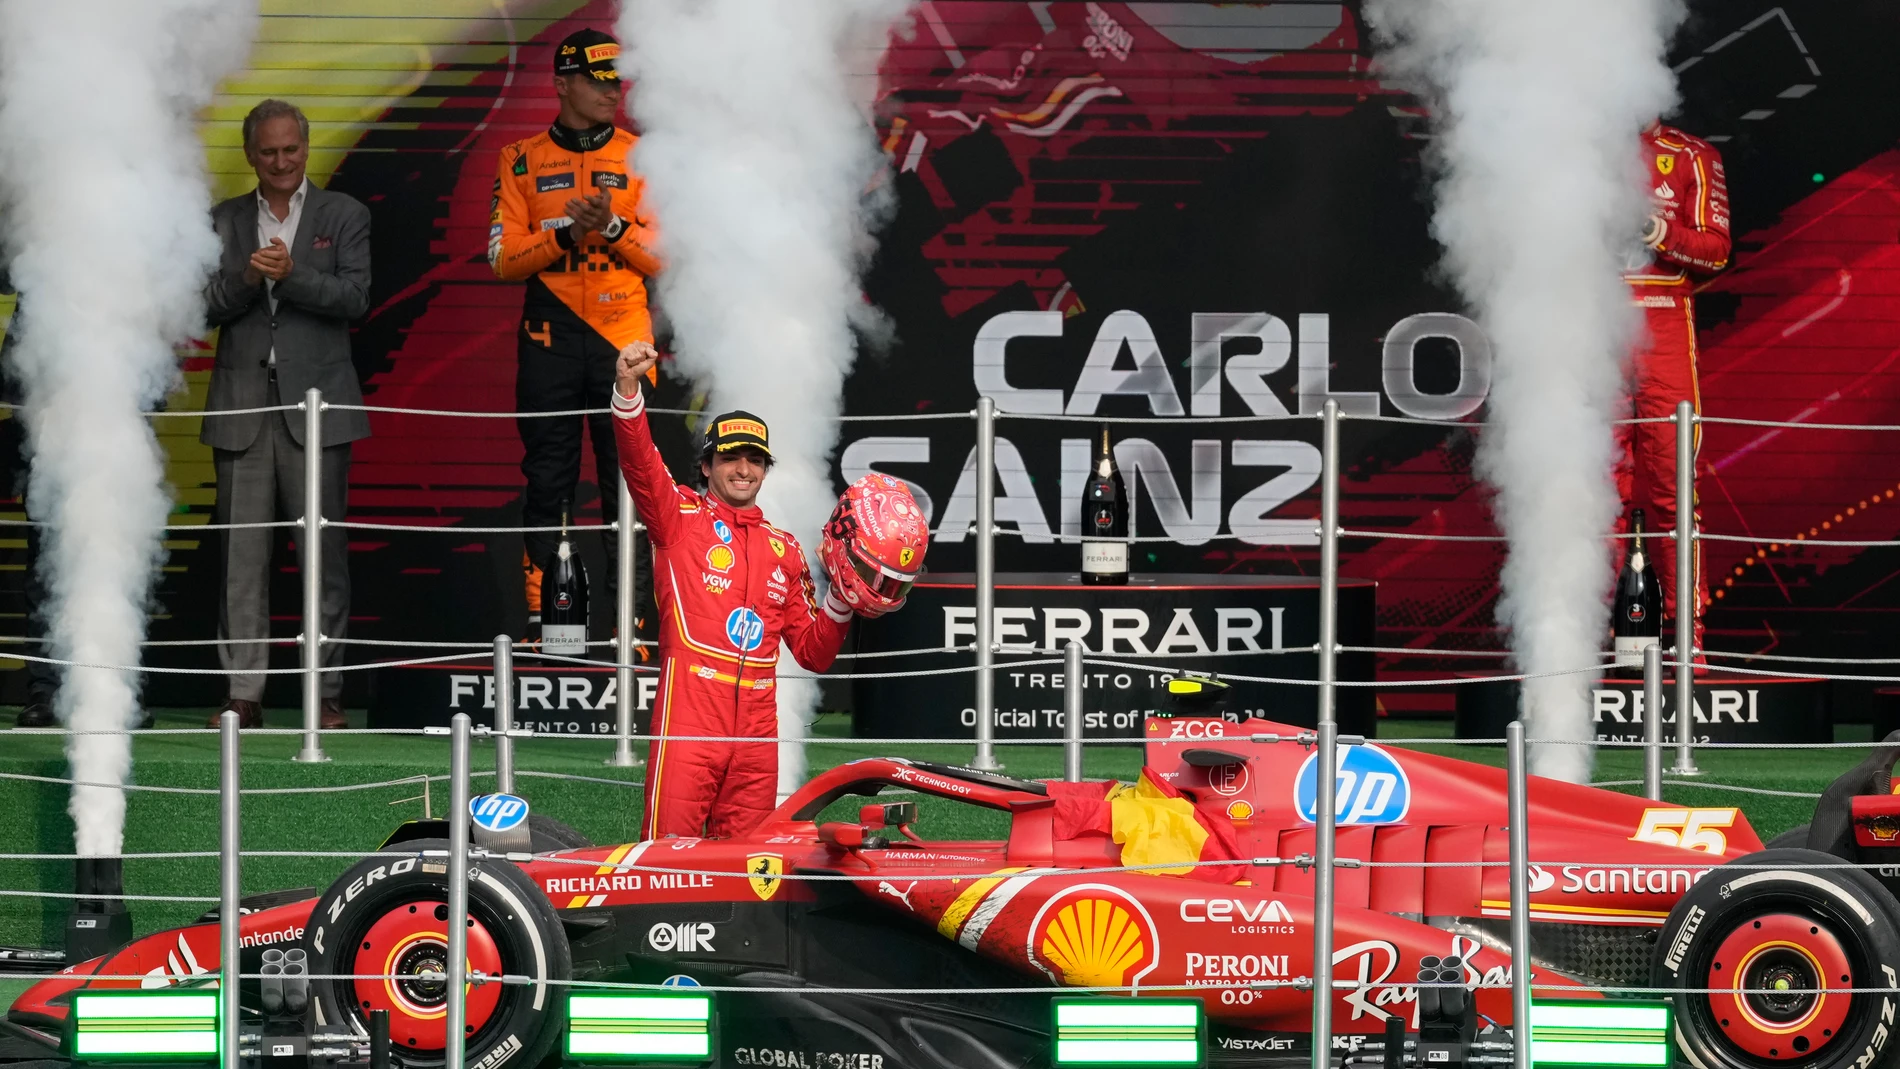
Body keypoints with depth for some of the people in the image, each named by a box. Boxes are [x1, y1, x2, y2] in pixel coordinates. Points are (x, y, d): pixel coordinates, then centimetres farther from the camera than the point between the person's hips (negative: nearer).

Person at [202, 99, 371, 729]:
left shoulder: (343, 216, 8)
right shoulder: (224, 221, 13)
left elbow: (355, 297, -4)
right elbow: (208, 307, 5)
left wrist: (290, 275, -17)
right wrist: (244, 279, -14)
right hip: (243, 408, 2)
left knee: (324, 553, -2)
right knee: (242, 555, 0)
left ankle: (327, 693, 3)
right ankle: (243, 693, 3)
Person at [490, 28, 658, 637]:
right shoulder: (523, 161, 8)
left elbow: (663, 259, 2)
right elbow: (503, 258, 2)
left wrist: (612, 226, -15)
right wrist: (566, 235, -13)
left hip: (623, 335, 0)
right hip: (550, 336, 0)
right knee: (547, 478, 2)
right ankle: (539, 614, 5)